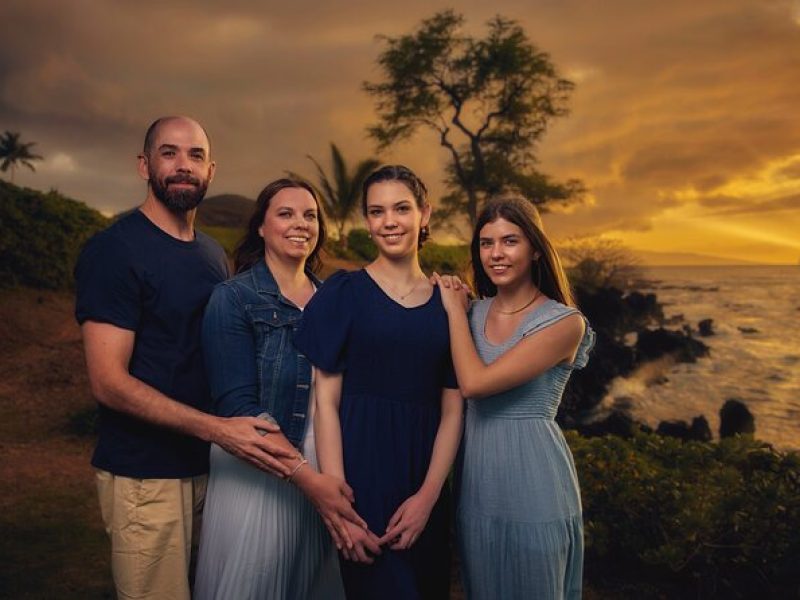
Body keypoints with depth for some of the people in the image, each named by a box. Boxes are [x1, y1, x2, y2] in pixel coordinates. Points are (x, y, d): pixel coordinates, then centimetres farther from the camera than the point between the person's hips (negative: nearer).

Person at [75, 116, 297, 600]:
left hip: (209, 465, 7)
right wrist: (217, 429, -24)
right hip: (146, 474, -6)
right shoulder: (113, 250, -11)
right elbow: (109, 382, -17)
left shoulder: (215, 256, 10)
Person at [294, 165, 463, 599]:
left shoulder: (447, 303, 6)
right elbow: (326, 401, -7)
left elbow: (452, 411, 5)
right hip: (359, 469, -3)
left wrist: (427, 496, -8)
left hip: (423, 477, 3)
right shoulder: (343, 292, -2)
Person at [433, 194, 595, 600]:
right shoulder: (474, 313, 5)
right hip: (475, 479, 6)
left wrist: (455, 310, -9)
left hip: (532, 478, -5)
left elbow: (474, 383, -20)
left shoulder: (564, 322, -13)